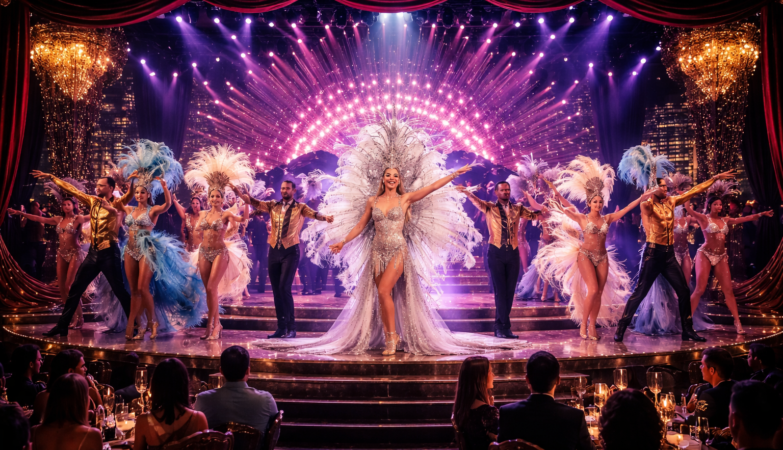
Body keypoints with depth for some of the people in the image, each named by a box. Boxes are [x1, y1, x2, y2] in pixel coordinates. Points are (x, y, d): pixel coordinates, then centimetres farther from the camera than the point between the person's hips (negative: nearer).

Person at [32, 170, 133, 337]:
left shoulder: (116, 204, -5)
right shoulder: (93, 201, 12)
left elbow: (130, 193, -22)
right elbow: (72, 190, 19)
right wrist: (51, 177, 24)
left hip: (109, 253, -7)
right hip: (93, 252, 7)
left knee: (120, 291, -5)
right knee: (75, 289, 10)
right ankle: (62, 326, 20)